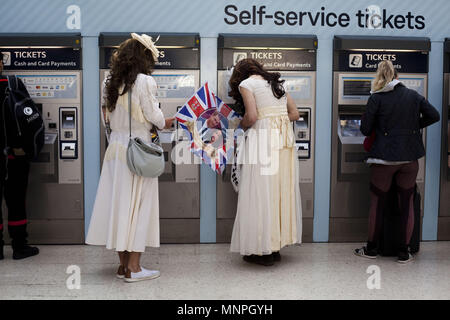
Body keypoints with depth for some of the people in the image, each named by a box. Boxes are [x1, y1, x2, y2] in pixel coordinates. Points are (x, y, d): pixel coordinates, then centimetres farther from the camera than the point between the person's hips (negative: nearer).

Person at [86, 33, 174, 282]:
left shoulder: (110, 81, 9)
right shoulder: (144, 81, -11)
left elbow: (108, 116, 13)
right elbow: (155, 117, -9)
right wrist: (166, 123, 12)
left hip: (115, 147, 7)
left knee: (118, 202, 10)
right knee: (139, 205, 2)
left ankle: (123, 264, 19)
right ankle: (133, 268, 7)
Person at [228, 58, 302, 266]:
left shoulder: (246, 84, 1)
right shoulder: (277, 83, 20)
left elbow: (251, 117, -11)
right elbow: (295, 114, 16)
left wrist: (242, 125, 8)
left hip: (263, 138, -7)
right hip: (285, 139, 7)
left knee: (261, 193, -2)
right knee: (281, 191, 10)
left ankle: (263, 250, 4)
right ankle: (276, 245, 18)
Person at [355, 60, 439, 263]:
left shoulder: (376, 98, -6)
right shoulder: (413, 96, 5)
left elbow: (365, 129, -6)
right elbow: (434, 116, 9)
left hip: (384, 157, -3)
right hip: (410, 157, 3)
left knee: (377, 203, 9)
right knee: (407, 204, 10)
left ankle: (371, 249, 19)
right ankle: (404, 252, 16)